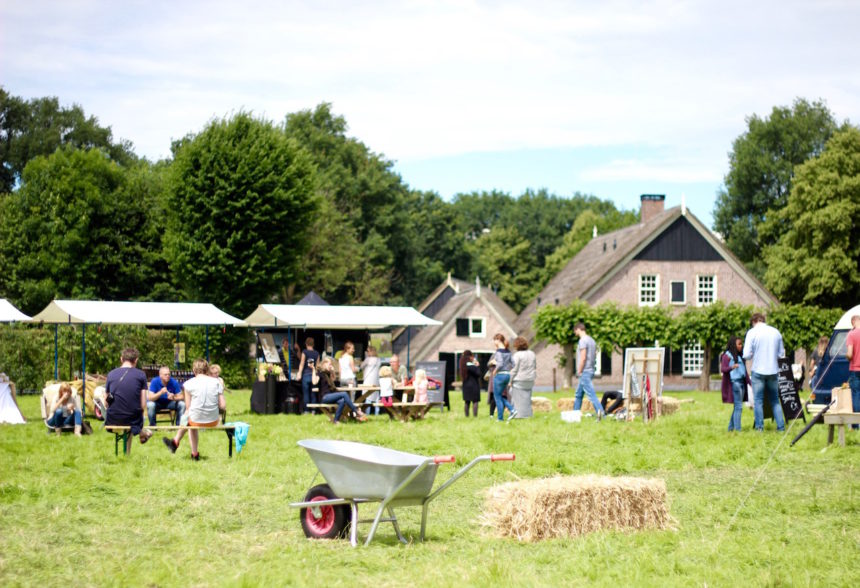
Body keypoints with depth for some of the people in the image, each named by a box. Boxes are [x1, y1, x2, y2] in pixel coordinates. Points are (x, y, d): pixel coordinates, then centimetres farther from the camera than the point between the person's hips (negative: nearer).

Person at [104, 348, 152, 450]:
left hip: (112, 420, 1)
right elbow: (143, 404, -5)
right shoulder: (141, 375, -4)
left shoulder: (111, 374, 2)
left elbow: (106, 402, 6)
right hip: (132, 419, -1)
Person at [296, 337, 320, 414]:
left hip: (306, 375, -3)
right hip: (314, 375, 3)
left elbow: (302, 364, -5)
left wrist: (299, 374, -4)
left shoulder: (305, 352, -4)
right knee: (313, 393, 8)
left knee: (305, 393, 0)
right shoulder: (317, 353, 6)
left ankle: (306, 410, -2)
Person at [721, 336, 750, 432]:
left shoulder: (740, 355, 20)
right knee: (738, 406, -12)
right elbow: (723, 369, -16)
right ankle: (737, 429, -13)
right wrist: (731, 367, -35)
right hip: (734, 382, -8)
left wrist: (749, 382, 23)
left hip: (742, 382, 8)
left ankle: (731, 428, 14)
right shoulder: (727, 355, -5)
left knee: (737, 407, 8)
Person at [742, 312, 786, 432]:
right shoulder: (776, 332, 4)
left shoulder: (752, 332, -7)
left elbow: (746, 355, -11)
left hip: (758, 370, -3)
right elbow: (781, 354, 9)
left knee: (758, 400, 5)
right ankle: (781, 426, 8)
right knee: (775, 400, 13)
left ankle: (759, 427, 4)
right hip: (773, 371, 3)